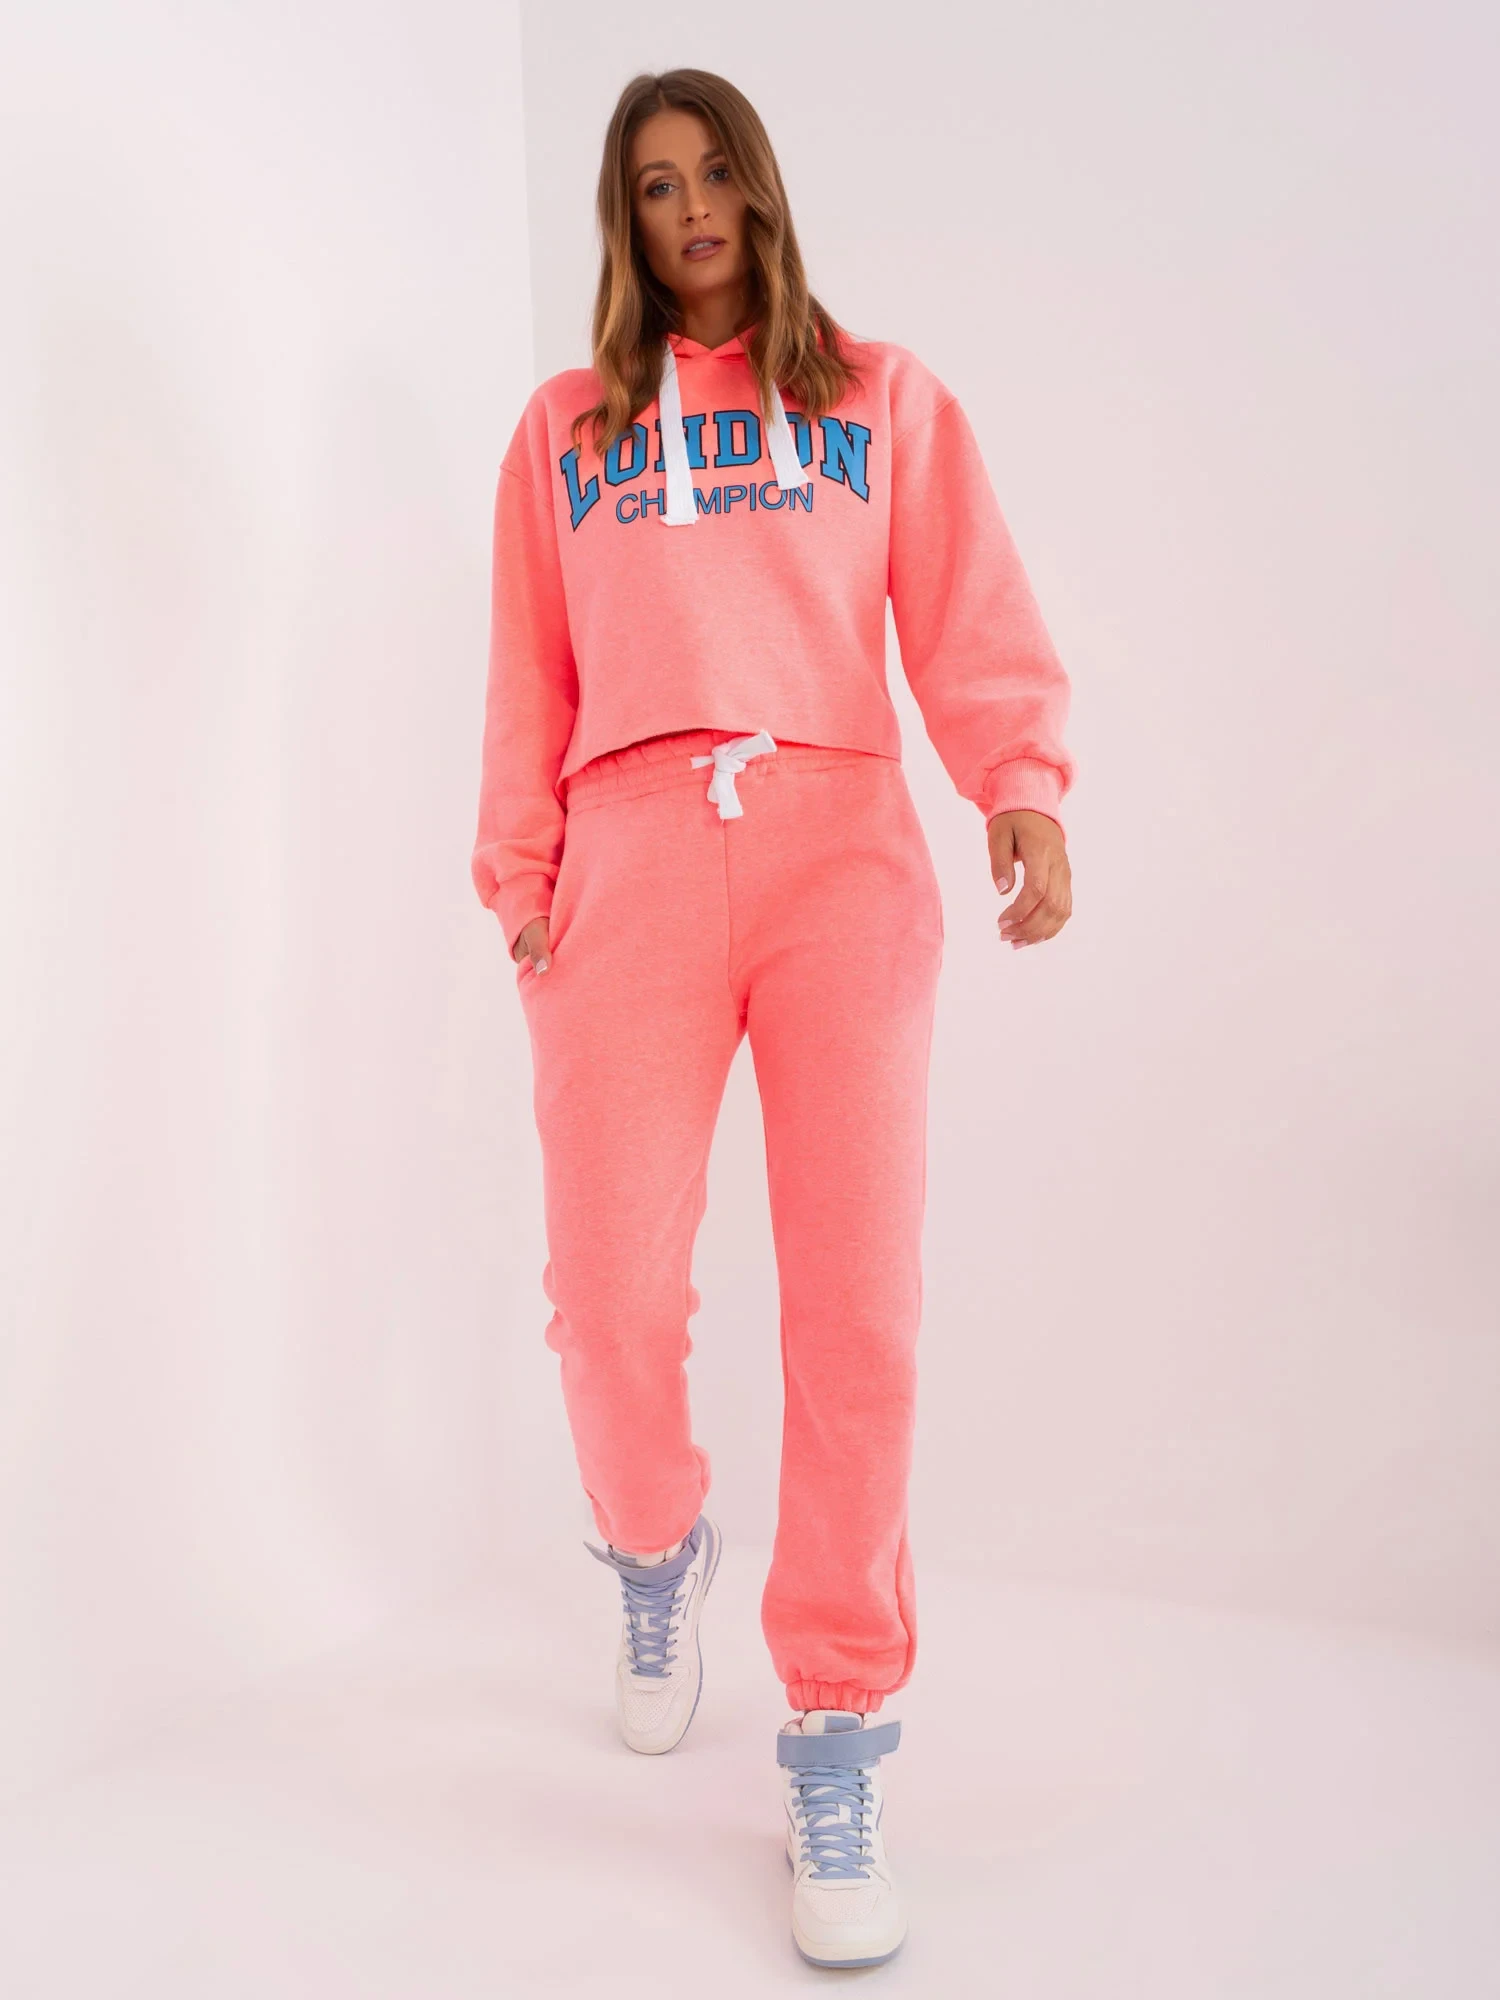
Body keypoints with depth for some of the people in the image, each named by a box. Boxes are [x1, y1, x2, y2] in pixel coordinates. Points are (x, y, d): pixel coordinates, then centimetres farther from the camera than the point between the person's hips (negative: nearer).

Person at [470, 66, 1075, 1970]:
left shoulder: (883, 395, 20)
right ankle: (657, 1550, 26)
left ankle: (836, 1737, 6)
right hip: (633, 854, 1)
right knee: (610, 1295, -8)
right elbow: (529, 679, 19)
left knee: (857, 1304, -9)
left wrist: (1025, 784, -10)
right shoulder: (564, 426, 24)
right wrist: (518, 877, 9)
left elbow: (972, 620, 7)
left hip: (841, 844, 0)